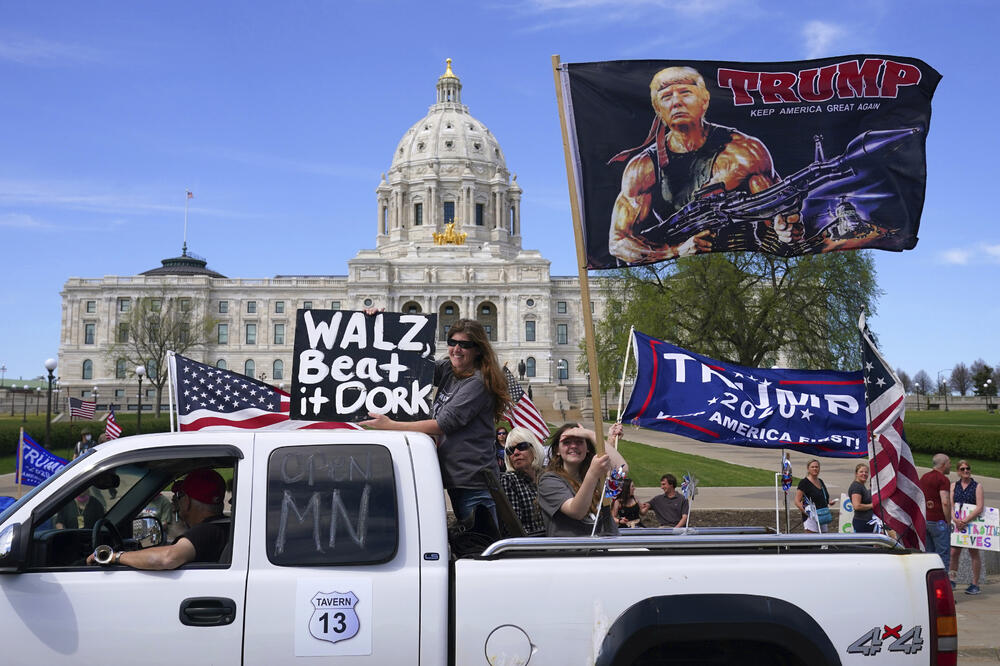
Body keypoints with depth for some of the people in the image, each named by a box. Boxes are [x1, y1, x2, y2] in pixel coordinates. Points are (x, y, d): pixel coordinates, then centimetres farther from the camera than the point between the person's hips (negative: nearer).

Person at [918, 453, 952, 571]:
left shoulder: (923, 477, 16)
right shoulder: (942, 479, -10)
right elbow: (945, 502, -18)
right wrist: (949, 521, -10)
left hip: (923, 520, 8)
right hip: (938, 521, -8)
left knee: (928, 553, 12)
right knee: (943, 555, -3)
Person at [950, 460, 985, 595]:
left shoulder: (977, 486, -1)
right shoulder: (954, 486, 10)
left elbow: (979, 508, -10)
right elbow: (950, 505, 1)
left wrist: (965, 520, -18)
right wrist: (955, 519, -16)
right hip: (957, 523, 3)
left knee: (974, 553, 2)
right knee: (954, 552, 1)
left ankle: (975, 585, 8)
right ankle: (952, 581, 12)